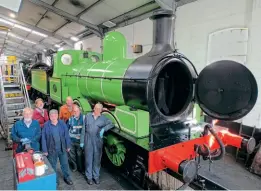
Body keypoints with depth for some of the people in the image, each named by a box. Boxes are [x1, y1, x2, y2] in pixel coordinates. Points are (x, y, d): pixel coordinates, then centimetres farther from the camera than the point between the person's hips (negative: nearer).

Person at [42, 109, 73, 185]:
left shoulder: (62, 123, -6)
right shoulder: (46, 125, -10)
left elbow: (66, 135, 0)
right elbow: (43, 138, -6)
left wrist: (68, 146, 1)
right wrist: (45, 150, -6)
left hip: (62, 148, 1)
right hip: (51, 149, -1)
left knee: (65, 163, 15)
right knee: (52, 165, 15)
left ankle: (67, 177, 36)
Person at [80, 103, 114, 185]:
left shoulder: (103, 118, -1)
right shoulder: (88, 116, 0)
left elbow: (111, 124, -12)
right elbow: (83, 129, 3)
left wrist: (103, 129, -27)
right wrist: (82, 141, 2)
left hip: (98, 141, 0)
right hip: (88, 140, 0)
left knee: (97, 159, 11)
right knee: (88, 159, 8)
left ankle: (96, 176, 28)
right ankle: (89, 176, 25)